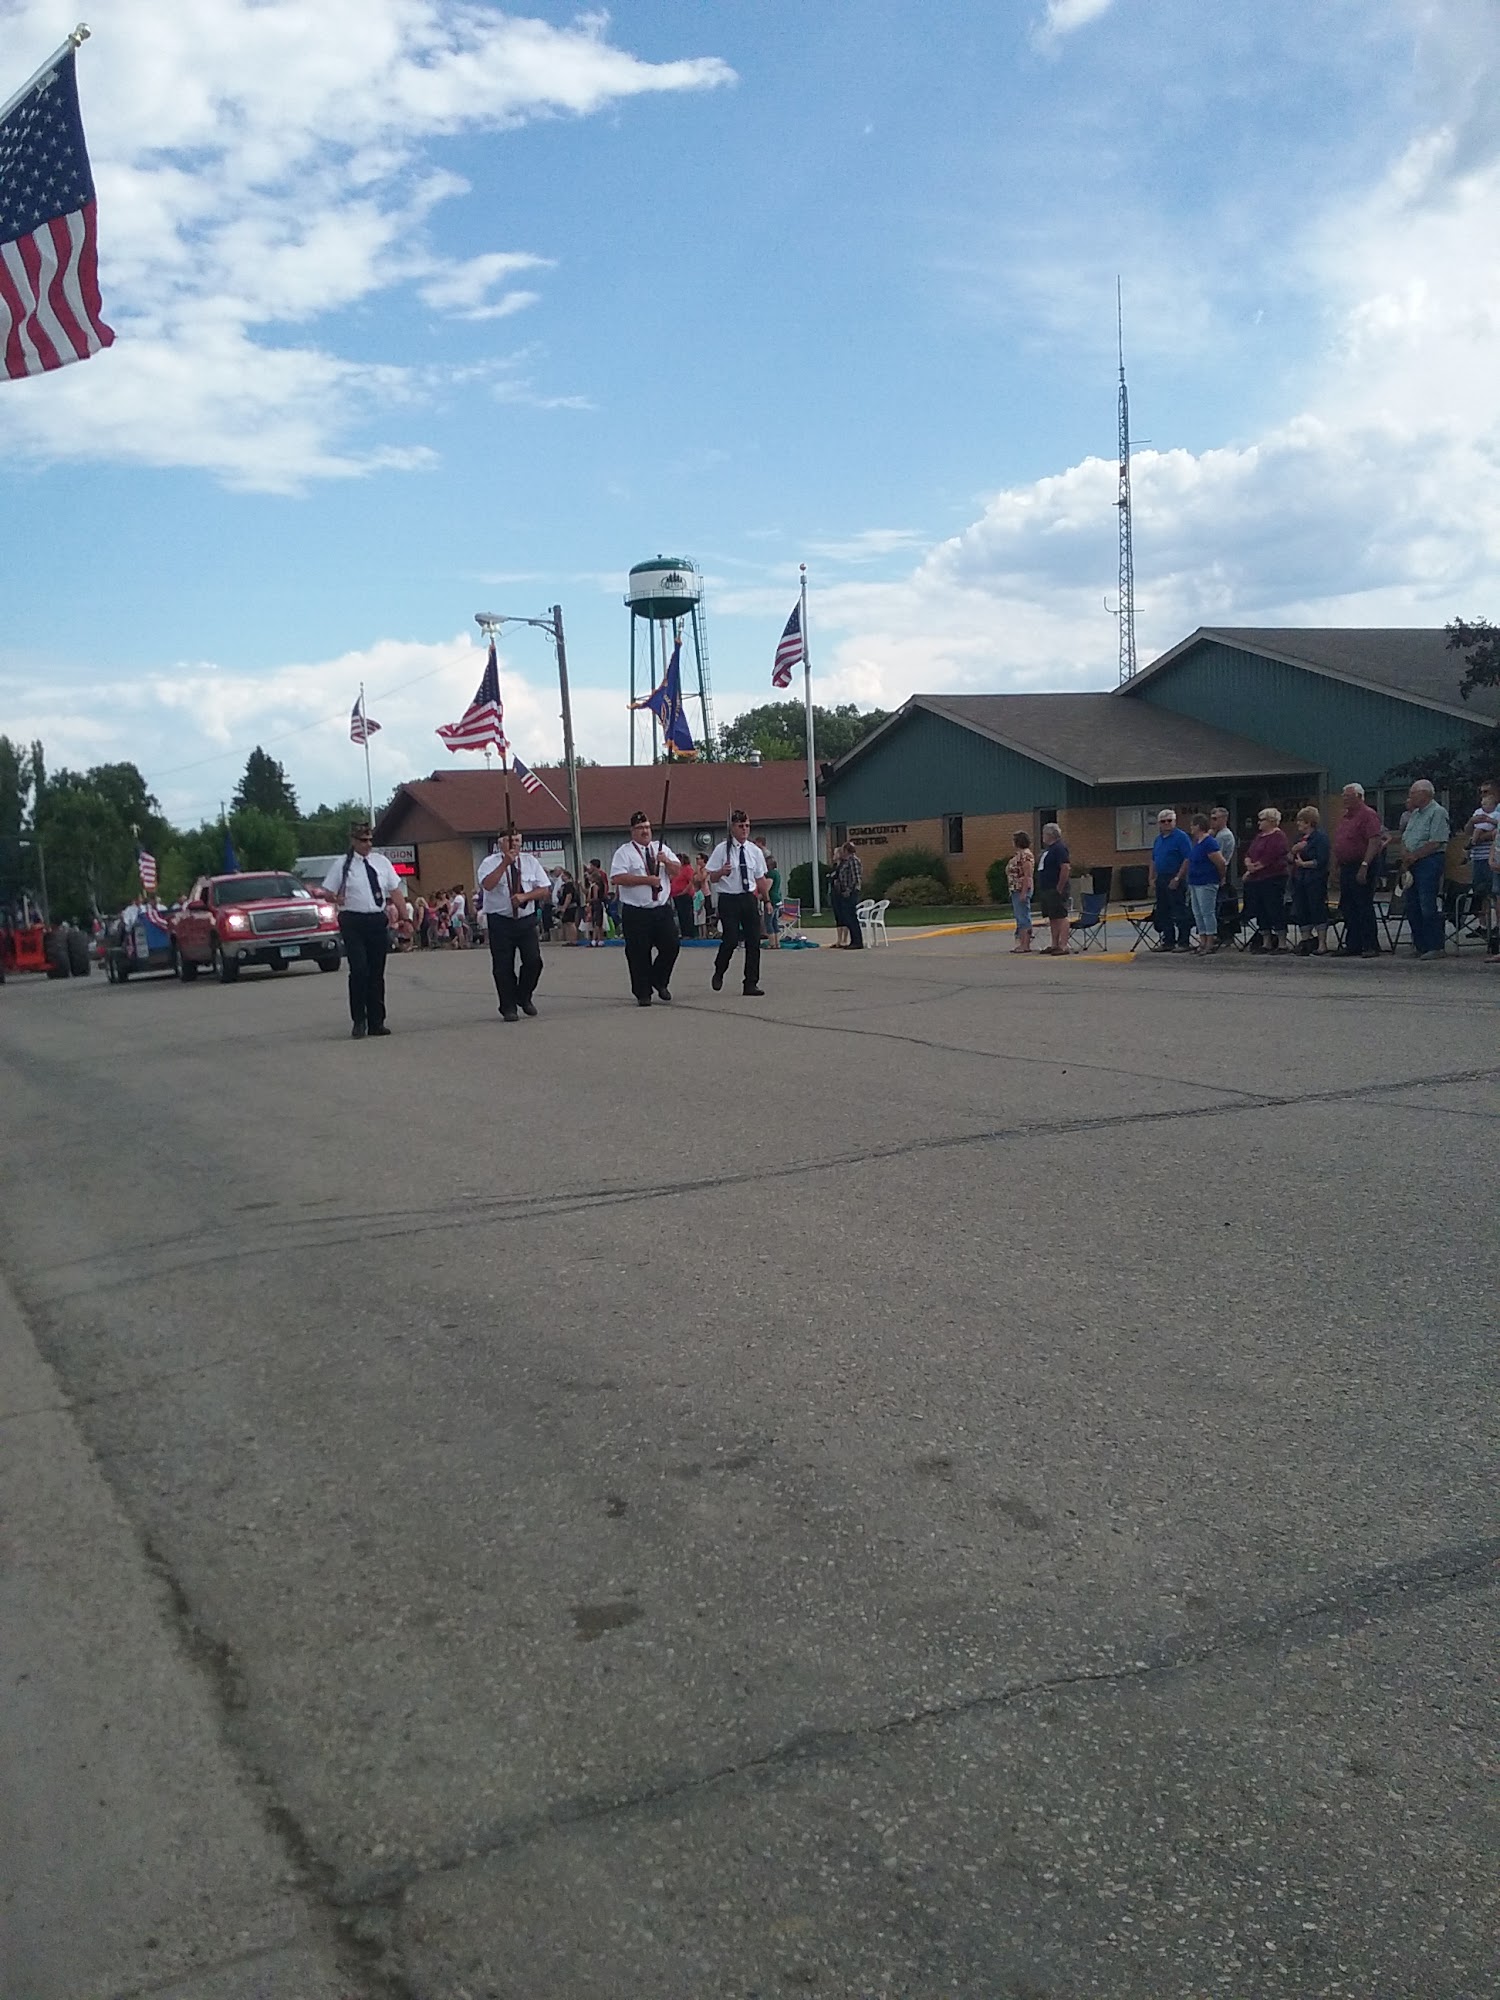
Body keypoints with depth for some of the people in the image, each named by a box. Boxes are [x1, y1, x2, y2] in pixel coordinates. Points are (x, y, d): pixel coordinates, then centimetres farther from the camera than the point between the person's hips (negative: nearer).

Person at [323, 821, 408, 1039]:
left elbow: (395, 891, 9)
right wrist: (338, 900, -18)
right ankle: (359, 1022, -1)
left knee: (377, 972, 8)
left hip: (378, 920, 4)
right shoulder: (342, 866, 0)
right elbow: (328, 892, 4)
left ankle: (376, 1022, 15)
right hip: (353, 921, -4)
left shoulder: (381, 862, 8)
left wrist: (405, 917, 1)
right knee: (359, 971, -11)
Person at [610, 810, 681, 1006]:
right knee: (639, 954, -1)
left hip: (662, 909, 4)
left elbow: (677, 870, 9)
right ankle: (643, 993, 11)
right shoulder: (624, 852, -3)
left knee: (672, 946, 0)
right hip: (636, 913, -4)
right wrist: (646, 880, -17)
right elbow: (617, 878, -15)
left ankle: (659, 981, 23)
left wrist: (666, 861, -12)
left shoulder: (661, 848, 13)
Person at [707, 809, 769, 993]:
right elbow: (712, 878, -4)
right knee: (730, 940, -11)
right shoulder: (722, 849, -5)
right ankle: (718, 974, 16)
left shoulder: (754, 851, 7)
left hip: (749, 898, 4)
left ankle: (751, 984, 9)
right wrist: (722, 872, -24)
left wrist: (765, 898, 16)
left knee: (754, 941, 1)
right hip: (729, 900, -4)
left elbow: (761, 878, 15)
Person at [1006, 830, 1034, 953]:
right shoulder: (1018, 855, 16)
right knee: (1019, 918, 13)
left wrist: (1024, 892, -22)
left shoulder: (1026, 855, -14)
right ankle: (1021, 942, 18)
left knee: (1023, 918, -7)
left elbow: (1028, 875, -19)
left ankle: (1025, 945, -6)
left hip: (1022, 890, -10)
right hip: (1015, 890, 10)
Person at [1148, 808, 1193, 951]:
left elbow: (1188, 859, -15)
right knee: (1162, 913, 10)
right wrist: (1152, 878, 13)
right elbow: (1153, 861, 22)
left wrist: (1178, 878, -18)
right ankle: (1168, 941, 18)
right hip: (1161, 879, 8)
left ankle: (1183, 943, -2)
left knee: (1180, 913, -6)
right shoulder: (1158, 839, 15)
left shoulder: (1181, 837, -9)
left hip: (1175, 881, -8)